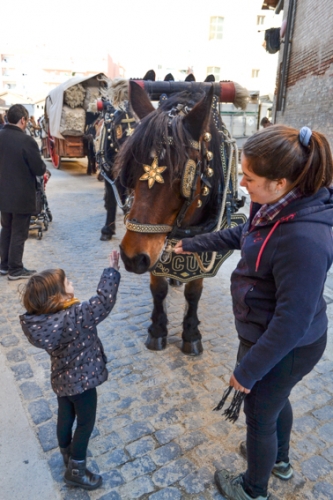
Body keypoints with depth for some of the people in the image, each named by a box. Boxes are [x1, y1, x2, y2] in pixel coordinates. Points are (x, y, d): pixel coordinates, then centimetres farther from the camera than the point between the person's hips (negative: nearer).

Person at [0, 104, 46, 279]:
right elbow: (39, 169, -15)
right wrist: (43, 165, 5)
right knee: (18, 233, 4)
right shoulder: (26, 140, -20)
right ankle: (15, 269, 14)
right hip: (22, 196, -7)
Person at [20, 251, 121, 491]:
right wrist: (112, 270, -20)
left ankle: (67, 454, 52)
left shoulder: (39, 317, -15)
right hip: (81, 379, -7)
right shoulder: (76, 316, -35)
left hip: (61, 378, 7)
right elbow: (104, 301, -28)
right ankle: (76, 470, 33)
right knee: (86, 423, 16)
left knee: (65, 417, 28)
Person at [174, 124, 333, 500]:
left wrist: (247, 370, -19)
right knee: (276, 398, 32)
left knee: (260, 415, 18)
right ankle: (279, 459, 63)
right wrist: (193, 244, 17)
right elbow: (242, 235, 10)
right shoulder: (278, 205, -10)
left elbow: (292, 322, -30)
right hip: (266, 332, 8)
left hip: (283, 349, -8)